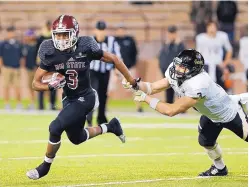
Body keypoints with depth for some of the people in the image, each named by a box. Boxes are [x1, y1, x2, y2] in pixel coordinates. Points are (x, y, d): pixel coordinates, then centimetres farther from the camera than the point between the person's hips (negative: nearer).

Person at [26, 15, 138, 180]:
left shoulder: (85, 48, -21)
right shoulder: (51, 53, -13)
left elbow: (114, 59, -7)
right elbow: (36, 83, -9)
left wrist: (132, 82, -2)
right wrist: (51, 86, -30)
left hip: (84, 99, -6)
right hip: (69, 99, 6)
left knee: (55, 128, -19)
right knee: (77, 138, 19)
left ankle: (45, 166, 3)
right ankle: (110, 127, 42)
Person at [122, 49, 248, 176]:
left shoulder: (197, 86, -45)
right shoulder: (175, 75, -21)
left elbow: (171, 110, -43)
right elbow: (153, 88, -15)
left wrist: (146, 98, -40)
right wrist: (136, 85, -34)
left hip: (230, 113, -8)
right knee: (206, 141, 15)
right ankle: (219, 168, 41)